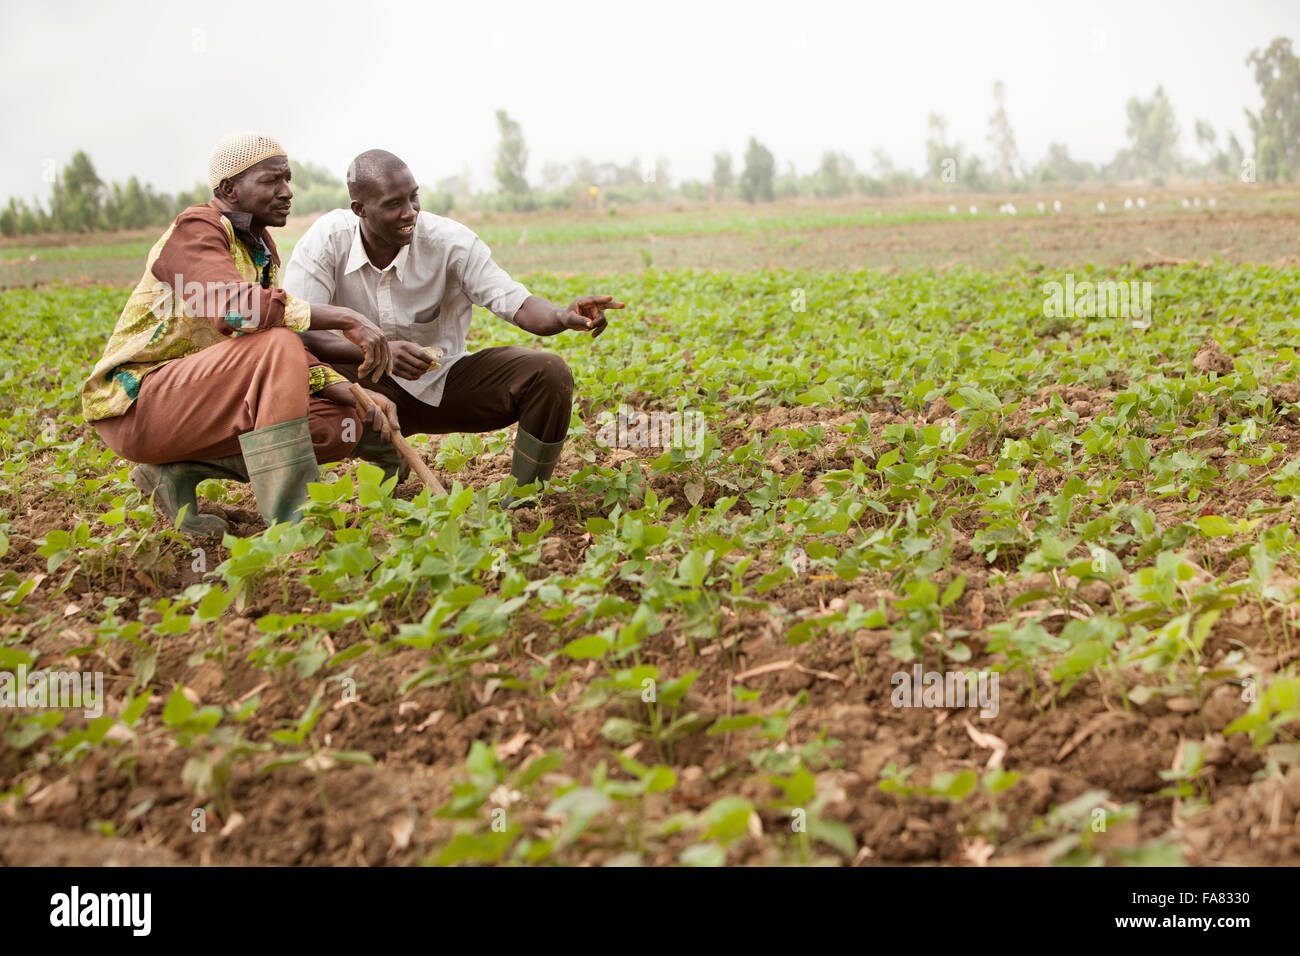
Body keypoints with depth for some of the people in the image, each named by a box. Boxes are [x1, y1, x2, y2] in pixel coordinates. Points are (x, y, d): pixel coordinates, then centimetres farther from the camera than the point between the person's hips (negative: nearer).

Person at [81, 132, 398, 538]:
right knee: (276, 345, -31)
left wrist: (352, 394, -6)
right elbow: (234, 306, -34)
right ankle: (288, 520, -33)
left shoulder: (261, 246, 14)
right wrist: (345, 319, -31)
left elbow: (289, 348, 10)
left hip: (197, 404, 9)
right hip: (133, 403, -9)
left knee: (342, 423, -4)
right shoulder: (196, 229, -13)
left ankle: (178, 471, -2)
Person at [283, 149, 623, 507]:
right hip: (373, 388, -1)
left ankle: (521, 504, -4)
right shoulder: (327, 240, -17)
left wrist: (564, 316, -44)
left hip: (445, 383, 1)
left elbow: (518, 304, -19)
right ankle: (386, 459, -3)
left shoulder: (450, 241, -17)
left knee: (548, 373, -22)